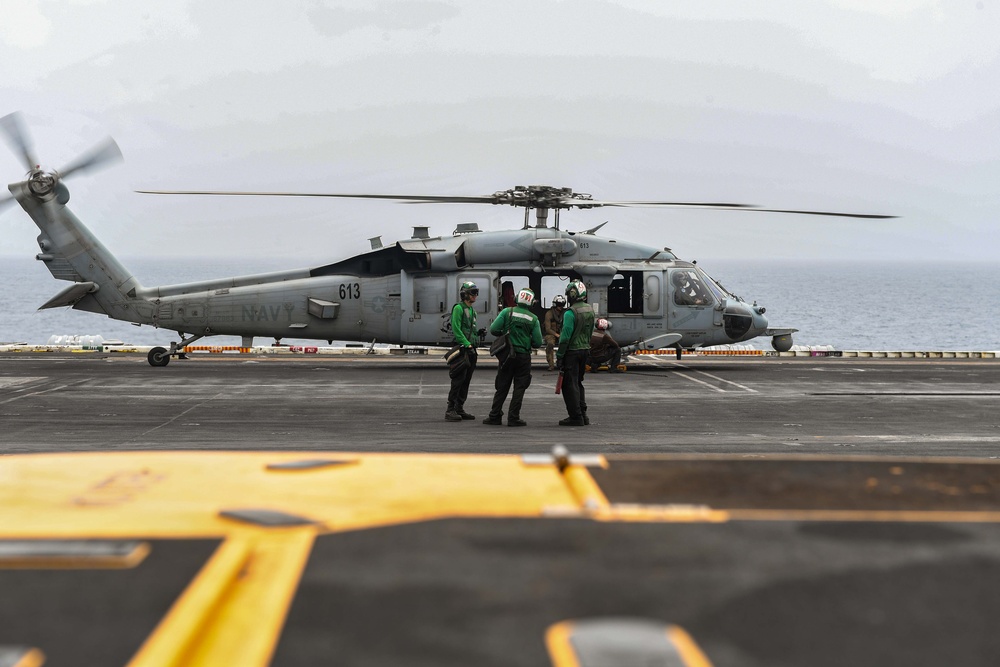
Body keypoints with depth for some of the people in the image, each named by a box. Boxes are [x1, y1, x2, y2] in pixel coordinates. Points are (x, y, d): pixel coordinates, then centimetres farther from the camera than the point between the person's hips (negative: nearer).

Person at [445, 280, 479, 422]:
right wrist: (467, 344, -20)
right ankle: (451, 410, -11)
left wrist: (474, 345, 17)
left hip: (470, 348, 9)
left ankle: (460, 409, 13)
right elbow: (456, 329, -16)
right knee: (458, 380, -11)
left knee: (466, 380, 8)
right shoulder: (458, 308, -8)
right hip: (461, 348, -9)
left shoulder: (472, 310, 19)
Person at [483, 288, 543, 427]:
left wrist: (505, 334, 9)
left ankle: (495, 416, 11)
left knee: (502, 387, 9)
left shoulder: (507, 312, -5)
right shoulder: (533, 319, -3)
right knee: (519, 388, 6)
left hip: (507, 354, 1)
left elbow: (493, 329, -10)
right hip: (524, 357, -1)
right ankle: (513, 417, 3)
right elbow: (537, 342, -4)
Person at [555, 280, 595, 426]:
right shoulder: (590, 310, 9)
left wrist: (559, 356, -13)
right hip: (585, 350, 8)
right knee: (578, 383, 19)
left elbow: (566, 336, -18)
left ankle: (576, 417, -4)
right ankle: (583, 414, 19)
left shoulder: (571, 313, -17)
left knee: (569, 384, -2)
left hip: (572, 351, -8)